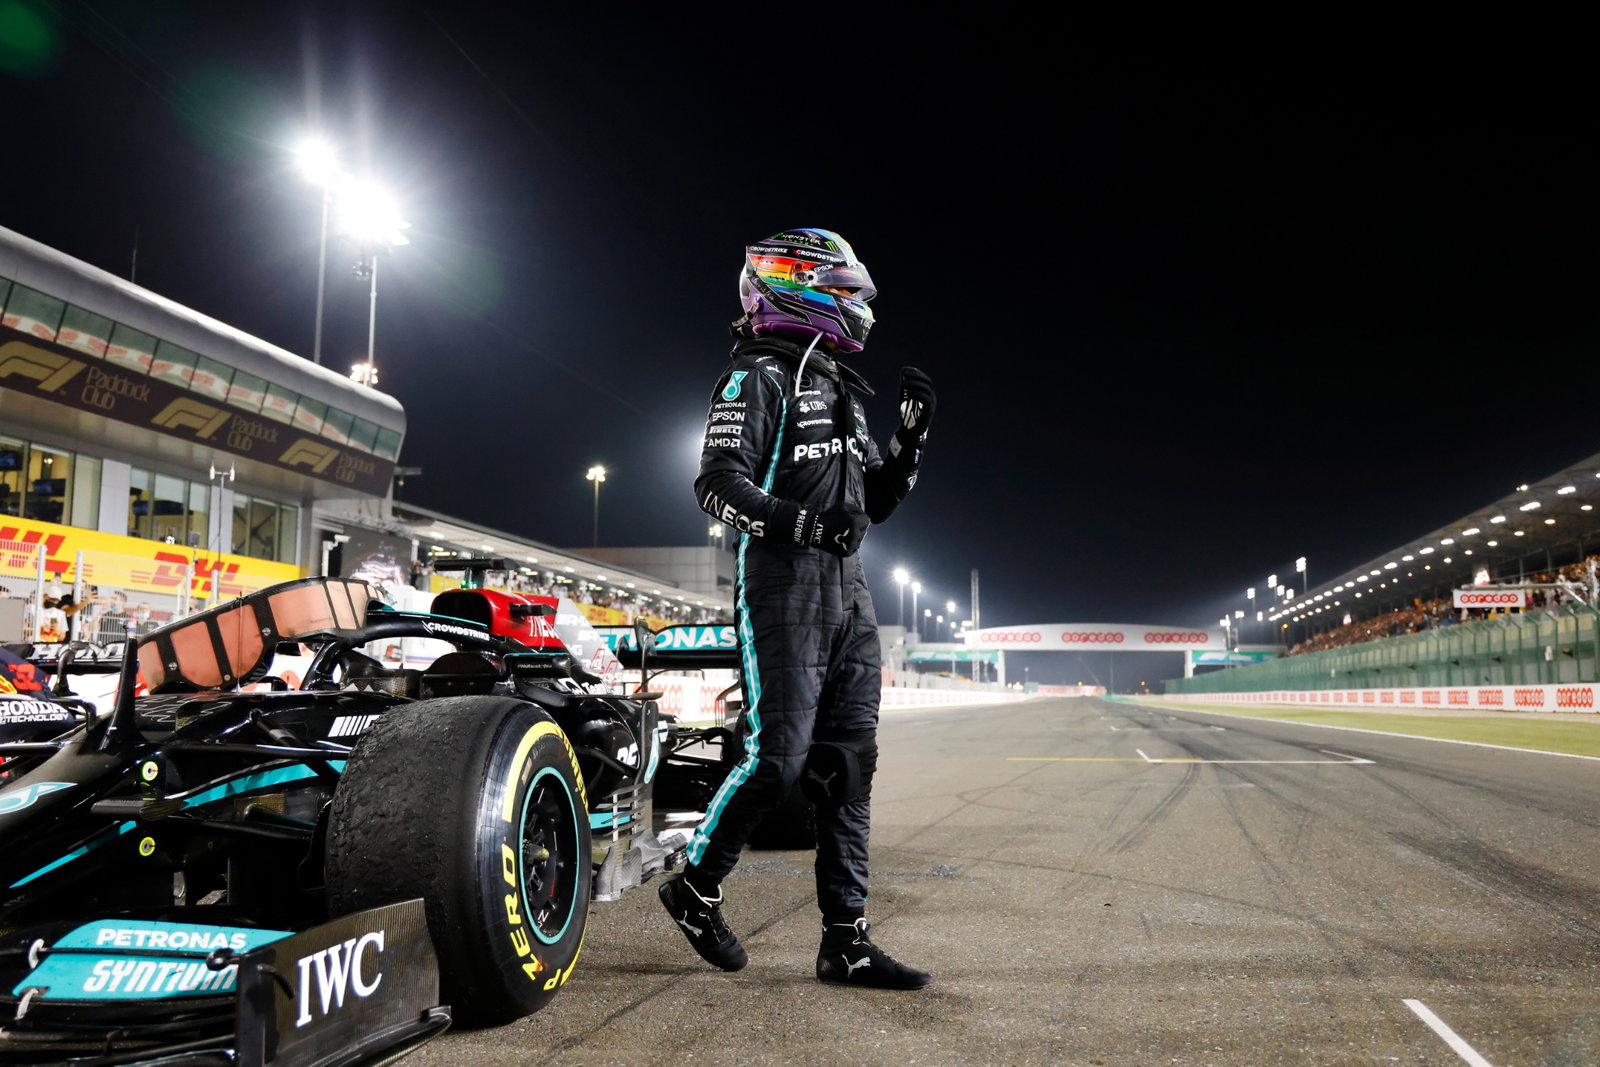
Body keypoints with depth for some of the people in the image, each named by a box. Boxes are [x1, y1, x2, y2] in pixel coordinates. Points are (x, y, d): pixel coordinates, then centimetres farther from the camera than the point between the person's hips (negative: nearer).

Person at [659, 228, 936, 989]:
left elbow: (876, 502, 24)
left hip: (847, 591, 8)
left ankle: (845, 938, 9)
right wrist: (801, 521, -28)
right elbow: (718, 483, -14)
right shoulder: (759, 375, -3)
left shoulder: (841, 391, 23)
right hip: (782, 588, -8)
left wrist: (912, 435, 10)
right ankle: (695, 887, 14)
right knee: (778, 755, -10)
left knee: (848, 762, 4)